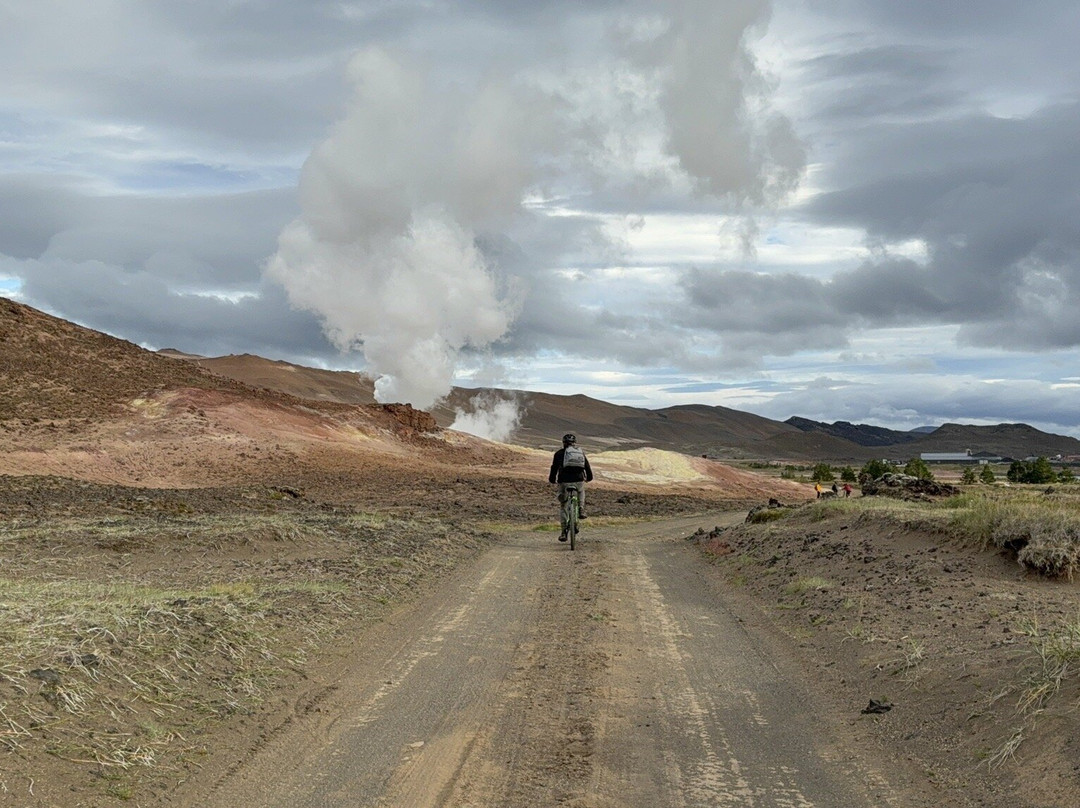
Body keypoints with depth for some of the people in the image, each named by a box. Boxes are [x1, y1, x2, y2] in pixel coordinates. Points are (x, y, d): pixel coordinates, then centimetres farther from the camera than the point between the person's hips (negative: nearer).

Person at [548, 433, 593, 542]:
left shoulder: (559, 453, 7)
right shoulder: (581, 452, 15)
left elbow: (554, 468, 7)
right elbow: (588, 467, 20)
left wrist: (552, 480, 24)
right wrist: (589, 478, 38)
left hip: (565, 482, -2)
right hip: (579, 481, 2)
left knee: (563, 507, 11)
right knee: (581, 492, 38)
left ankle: (564, 532, 7)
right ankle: (581, 509, 16)